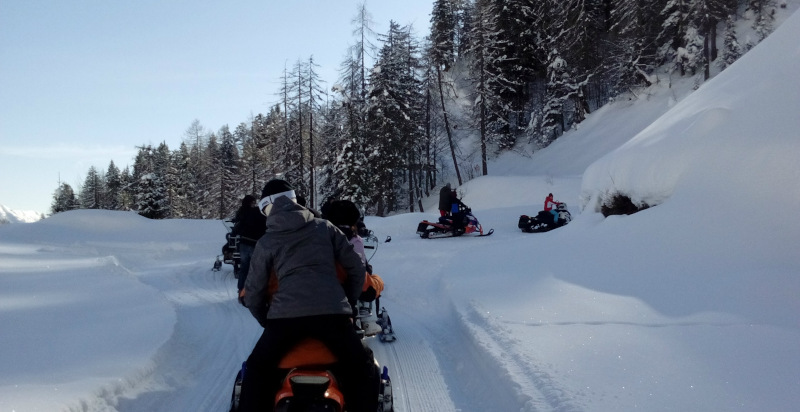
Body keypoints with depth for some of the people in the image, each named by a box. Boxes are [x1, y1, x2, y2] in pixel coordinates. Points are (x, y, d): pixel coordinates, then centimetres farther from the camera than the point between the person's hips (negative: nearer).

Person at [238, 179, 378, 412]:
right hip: (332, 312, 1)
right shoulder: (325, 227, 16)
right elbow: (356, 269, 16)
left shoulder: (265, 243, 14)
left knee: (257, 368, 21)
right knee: (362, 369, 17)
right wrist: (349, 303, 29)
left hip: (287, 314, 0)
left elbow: (253, 294, 16)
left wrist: (267, 321, 33)